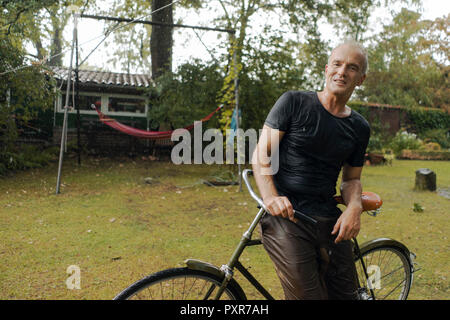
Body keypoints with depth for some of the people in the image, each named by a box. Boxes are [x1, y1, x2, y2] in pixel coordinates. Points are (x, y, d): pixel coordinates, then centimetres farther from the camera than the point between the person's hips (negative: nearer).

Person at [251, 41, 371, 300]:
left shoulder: (360, 128, 11)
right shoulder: (295, 102, -1)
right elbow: (261, 154, -4)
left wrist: (355, 205, -5)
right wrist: (271, 196, -21)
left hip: (329, 221, 5)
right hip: (285, 219, -5)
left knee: (347, 294, 8)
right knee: (308, 295, -12)